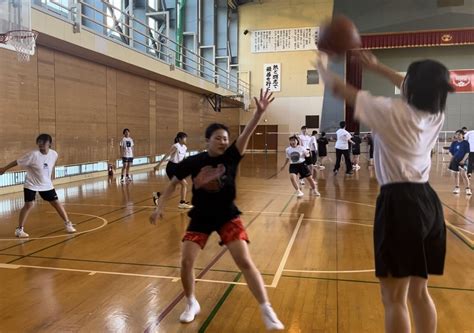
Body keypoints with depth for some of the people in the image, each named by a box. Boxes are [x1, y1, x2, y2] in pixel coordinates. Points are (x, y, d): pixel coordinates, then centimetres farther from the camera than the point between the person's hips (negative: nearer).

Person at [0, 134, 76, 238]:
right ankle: (20, 229, 5)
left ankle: (68, 223, 16)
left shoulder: (54, 154, -10)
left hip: (47, 185, 4)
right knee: (29, 205, -10)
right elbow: (17, 162, -12)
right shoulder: (33, 155, -23)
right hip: (31, 185, -4)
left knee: (56, 203, 5)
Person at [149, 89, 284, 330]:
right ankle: (191, 304, 25)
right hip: (200, 217, 1)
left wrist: (260, 111, -38)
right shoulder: (193, 162, -9)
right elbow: (174, 183, 4)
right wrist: (160, 206, 0)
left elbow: (247, 133, -25)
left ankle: (267, 311, 3)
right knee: (186, 261, -3)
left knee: (245, 262, -8)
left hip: (227, 216, -1)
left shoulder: (231, 156, -11)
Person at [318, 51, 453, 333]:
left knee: (394, 298, 2)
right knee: (419, 292, 19)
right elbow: (418, 91, 31)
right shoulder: (436, 114, 8)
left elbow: (338, 88, -2)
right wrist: (378, 67, 36)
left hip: (400, 203, -8)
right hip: (428, 202, 8)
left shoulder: (392, 111, -11)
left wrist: (322, 68, 19)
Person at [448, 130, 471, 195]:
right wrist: (452, 158, 0)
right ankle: (457, 188, 23)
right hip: (455, 160, 5)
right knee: (456, 174, 11)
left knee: (463, 174, -15)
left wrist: (463, 160, -16)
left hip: (462, 161, -5)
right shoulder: (454, 143, 6)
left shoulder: (466, 143, -5)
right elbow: (451, 152, 13)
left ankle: (468, 189, -9)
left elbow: (467, 153, -8)